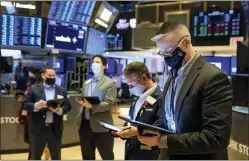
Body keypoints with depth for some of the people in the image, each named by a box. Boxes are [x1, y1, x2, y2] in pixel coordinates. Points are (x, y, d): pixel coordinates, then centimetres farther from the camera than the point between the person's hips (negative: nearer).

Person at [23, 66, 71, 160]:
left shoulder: (62, 91, 8)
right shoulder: (34, 89, 3)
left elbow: (68, 107, 3)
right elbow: (25, 104, -2)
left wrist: (59, 110, -18)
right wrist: (36, 105, -20)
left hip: (55, 129, 2)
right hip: (37, 129, -1)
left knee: (56, 156, 11)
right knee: (35, 156, 9)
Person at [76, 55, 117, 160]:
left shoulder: (110, 83, -4)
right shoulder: (86, 83, 15)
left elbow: (109, 103, -15)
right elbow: (83, 101, 18)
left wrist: (91, 106, -28)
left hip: (101, 127, -6)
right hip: (84, 125, 6)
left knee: (107, 157, 5)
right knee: (87, 157, 15)